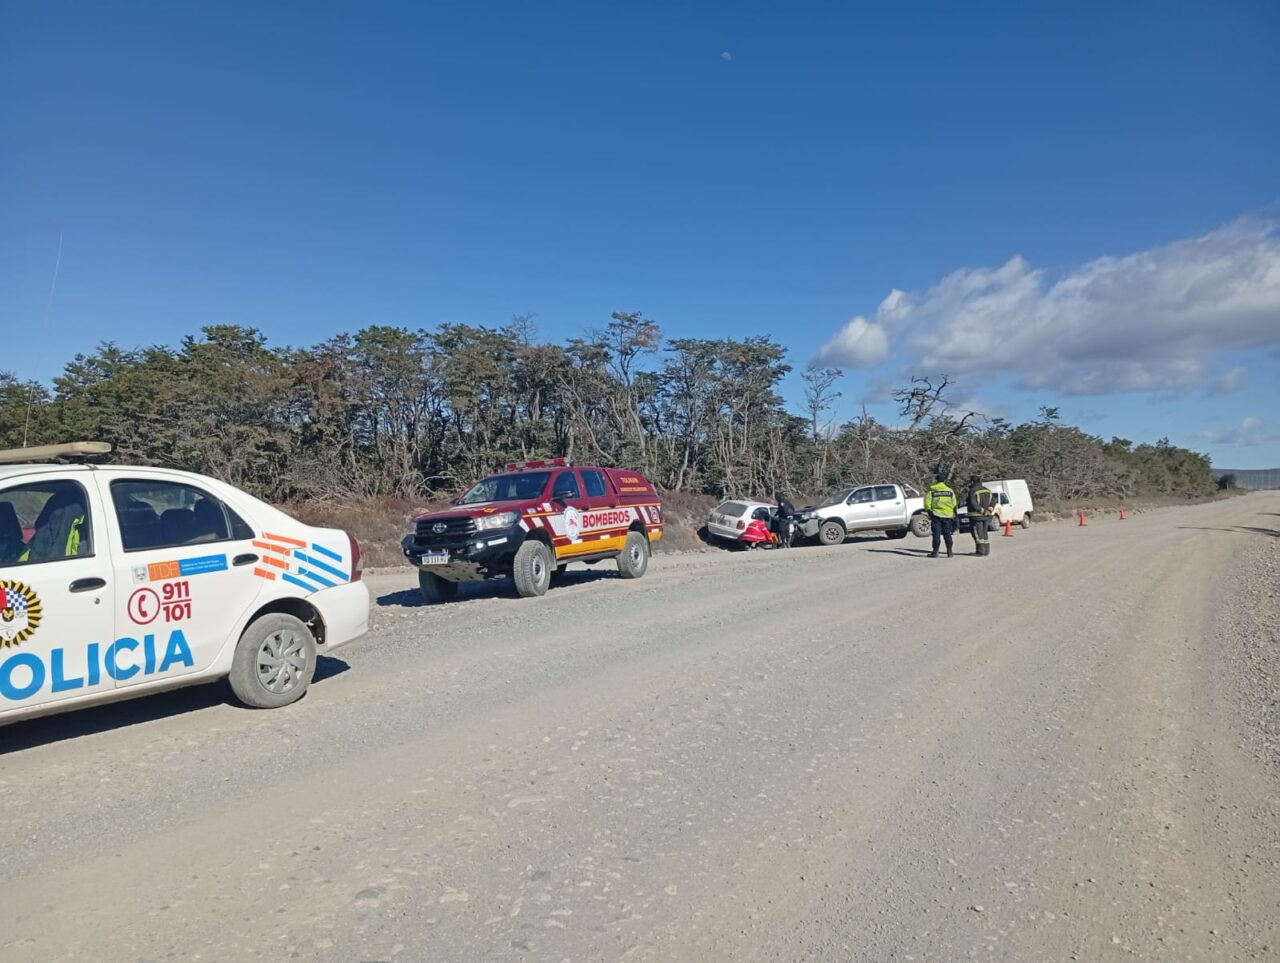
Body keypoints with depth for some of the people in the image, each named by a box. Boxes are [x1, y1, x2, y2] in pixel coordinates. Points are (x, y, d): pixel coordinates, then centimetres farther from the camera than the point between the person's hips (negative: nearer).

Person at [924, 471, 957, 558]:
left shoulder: (931, 490, -4)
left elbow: (927, 503, -6)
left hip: (936, 516, -2)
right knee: (947, 534, 9)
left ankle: (935, 552, 0)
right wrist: (953, 515, 16)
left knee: (936, 534, 0)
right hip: (948, 516, 2)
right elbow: (954, 505, 8)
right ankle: (949, 551, 9)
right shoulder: (950, 490, 5)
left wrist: (929, 512, 4)